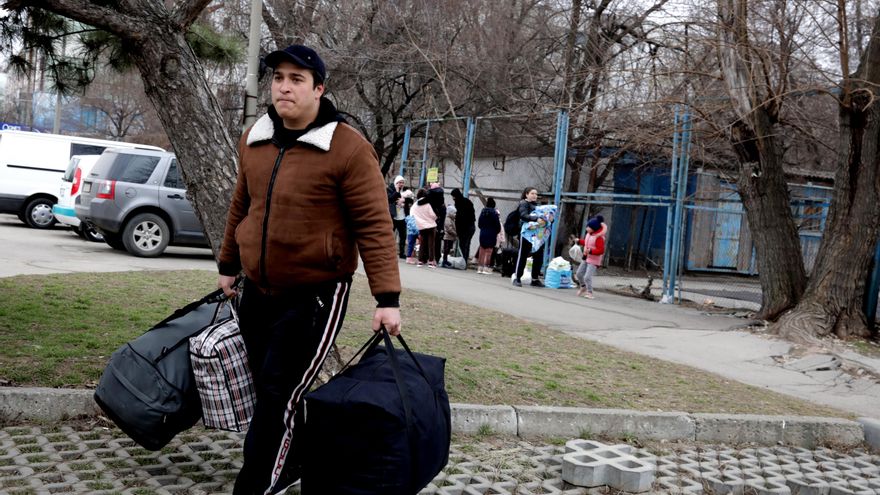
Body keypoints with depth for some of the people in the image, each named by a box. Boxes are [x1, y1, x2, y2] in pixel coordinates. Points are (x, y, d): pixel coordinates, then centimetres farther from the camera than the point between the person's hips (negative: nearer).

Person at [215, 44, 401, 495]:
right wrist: (228, 264, 23)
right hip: (256, 291, 7)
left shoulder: (348, 149, -15)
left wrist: (387, 298, -20)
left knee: (278, 396, -6)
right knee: (267, 386, 16)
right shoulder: (253, 139, 5)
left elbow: (374, 226, -16)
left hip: (314, 296, -6)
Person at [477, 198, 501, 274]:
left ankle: (480, 267, 12)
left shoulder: (483, 211, 5)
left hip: (482, 233, 5)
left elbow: (479, 223, 10)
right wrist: (498, 232, 8)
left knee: (482, 250, 10)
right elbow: (497, 224, -9)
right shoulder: (495, 212, -11)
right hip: (491, 234, -5)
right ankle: (486, 268, -5)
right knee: (489, 251, -3)